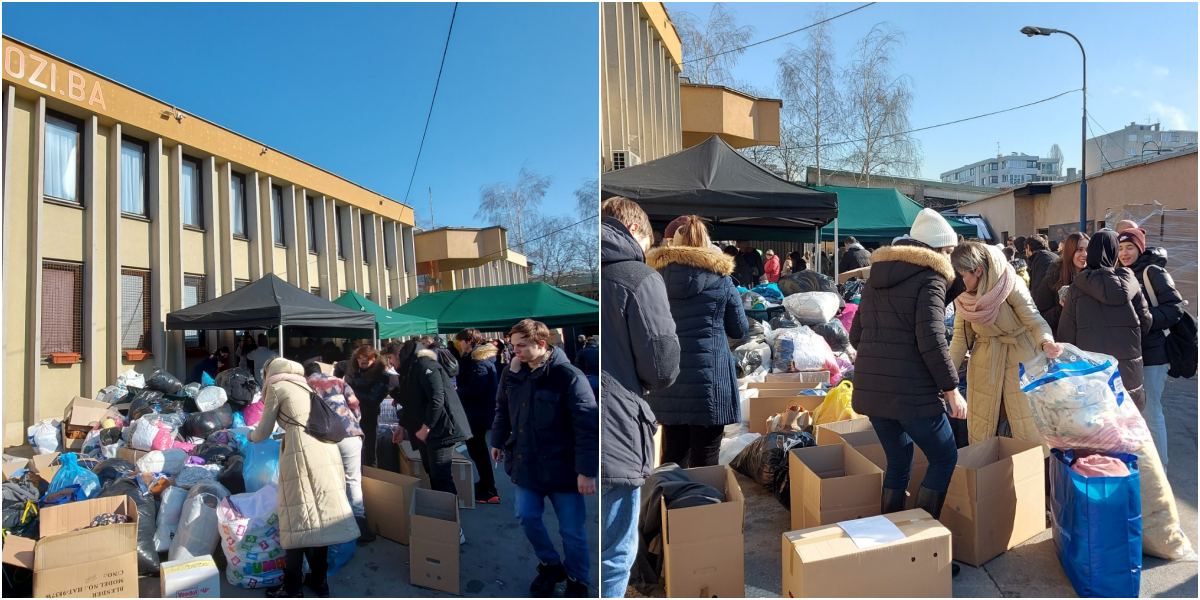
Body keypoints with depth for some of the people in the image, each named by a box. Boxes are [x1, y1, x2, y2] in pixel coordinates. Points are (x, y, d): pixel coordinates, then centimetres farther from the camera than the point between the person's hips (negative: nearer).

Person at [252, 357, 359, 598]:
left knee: (298, 517, 0)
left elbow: (264, 431, 13)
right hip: (326, 448, 6)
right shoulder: (305, 386, 25)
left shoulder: (277, 387, 7)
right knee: (321, 512, 11)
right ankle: (319, 580, 20)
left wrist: (251, 436, 34)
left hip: (302, 450, -6)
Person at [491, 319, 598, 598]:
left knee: (571, 530, 7)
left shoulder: (569, 376, -20)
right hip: (526, 464, 5)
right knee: (527, 517, 13)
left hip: (561, 467, -5)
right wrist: (498, 441, 18)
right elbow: (503, 410, 15)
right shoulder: (513, 373, -2)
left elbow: (587, 426, -21)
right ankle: (550, 565, 38)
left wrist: (587, 470, -23)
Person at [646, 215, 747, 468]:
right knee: (704, 462, 5)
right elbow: (739, 330, 7)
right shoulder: (720, 280, -4)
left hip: (667, 380, 3)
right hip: (709, 378, -2)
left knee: (673, 458, 16)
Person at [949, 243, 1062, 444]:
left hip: (1019, 359, -4)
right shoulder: (962, 297, -4)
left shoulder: (1011, 285, -18)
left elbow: (1035, 320, -19)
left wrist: (1046, 342, -41)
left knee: (1026, 422, 4)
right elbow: (960, 337, -1)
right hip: (984, 363, 4)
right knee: (980, 426, 11)